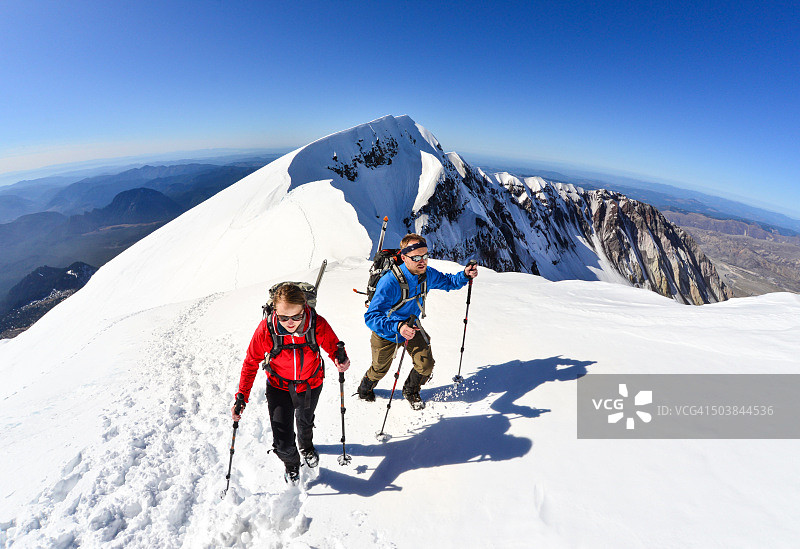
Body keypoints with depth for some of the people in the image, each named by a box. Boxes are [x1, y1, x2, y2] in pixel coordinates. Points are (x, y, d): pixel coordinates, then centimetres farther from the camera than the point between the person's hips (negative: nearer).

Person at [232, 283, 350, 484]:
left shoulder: (318, 325, -31)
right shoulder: (266, 329, -30)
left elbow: (333, 347, -12)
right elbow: (251, 362, -13)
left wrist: (340, 360, -34)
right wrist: (242, 396, -16)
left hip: (311, 385, 1)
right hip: (279, 387, -1)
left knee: (305, 422, 29)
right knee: (283, 443, -4)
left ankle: (306, 447, 68)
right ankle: (291, 464, 37)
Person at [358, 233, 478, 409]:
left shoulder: (428, 274, -19)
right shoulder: (389, 282, -38)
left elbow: (449, 282, 2)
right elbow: (371, 316, -41)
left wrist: (465, 275, -19)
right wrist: (397, 327, -57)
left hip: (412, 326, 4)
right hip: (386, 331, -4)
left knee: (426, 365, 0)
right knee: (380, 370, 18)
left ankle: (411, 391, 34)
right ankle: (365, 389, 55)